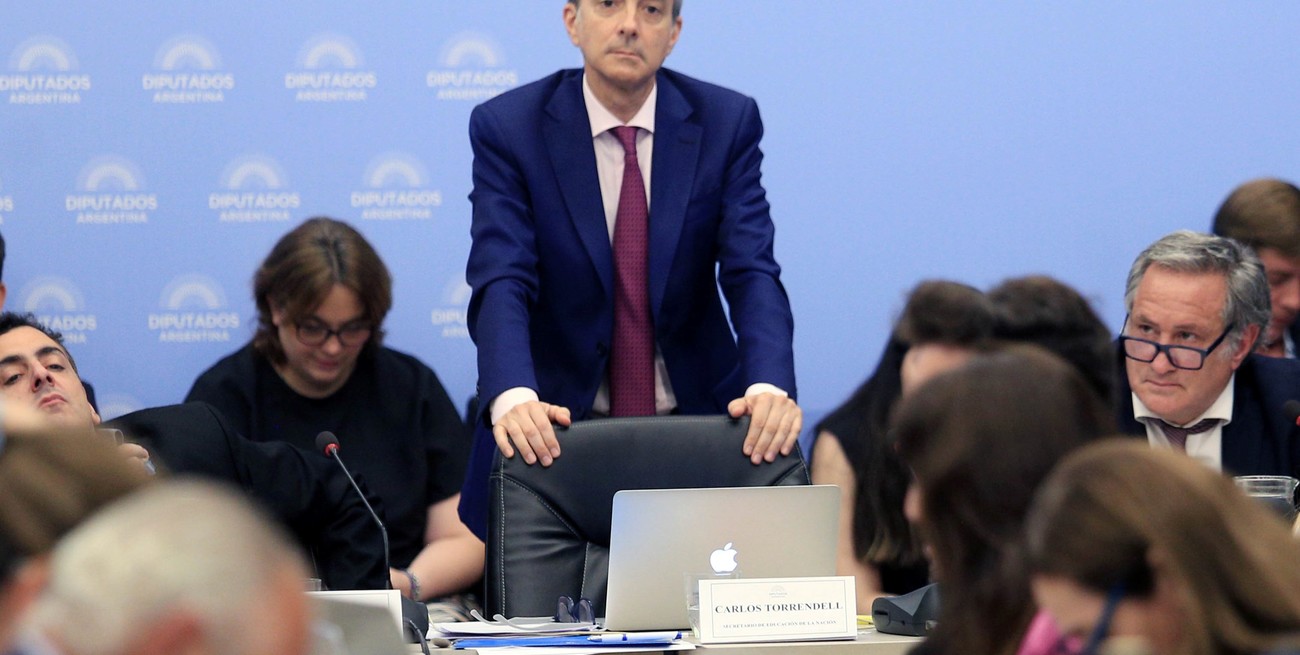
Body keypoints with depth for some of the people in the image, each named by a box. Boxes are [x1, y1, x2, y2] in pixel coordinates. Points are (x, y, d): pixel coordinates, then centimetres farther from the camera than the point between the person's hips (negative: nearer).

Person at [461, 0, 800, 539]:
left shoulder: (727, 124, -3)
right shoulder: (508, 129, -8)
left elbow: (752, 274, -12)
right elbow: (501, 284, -18)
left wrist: (769, 388, -32)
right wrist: (512, 398, -38)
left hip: (695, 422, 1)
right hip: (555, 432, -1)